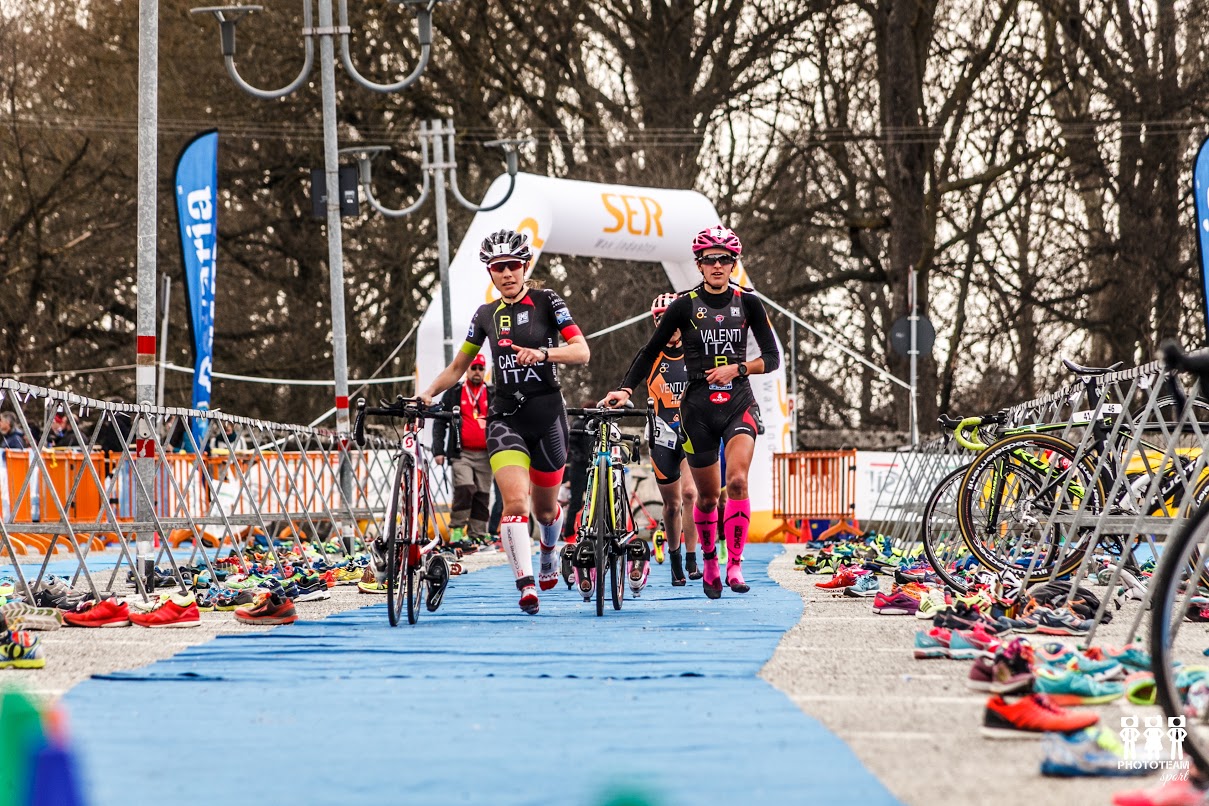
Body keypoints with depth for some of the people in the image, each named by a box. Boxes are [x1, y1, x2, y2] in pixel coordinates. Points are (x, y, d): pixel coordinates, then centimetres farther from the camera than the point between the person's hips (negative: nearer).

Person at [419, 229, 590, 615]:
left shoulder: (547, 302, -1)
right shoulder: (486, 315, 9)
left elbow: (582, 352, -10)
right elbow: (457, 367, 17)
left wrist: (542, 353, -27)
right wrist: (429, 392, 0)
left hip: (547, 413, -1)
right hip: (505, 416, 1)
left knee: (544, 507, 13)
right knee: (514, 501, -20)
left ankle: (549, 554, 47)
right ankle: (526, 587, -26)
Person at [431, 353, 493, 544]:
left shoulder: (493, 395, 13)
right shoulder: (453, 394, 9)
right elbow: (440, 423, 9)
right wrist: (438, 450, -1)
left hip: (485, 455, 2)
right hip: (461, 453, -2)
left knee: (482, 495, 2)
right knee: (465, 489, -20)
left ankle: (477, 535, 9)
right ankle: (457, 528, -8)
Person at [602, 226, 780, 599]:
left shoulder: (747, 303, 3)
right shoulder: (685, 305, 0)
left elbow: (772, 357, 3)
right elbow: (650, 351, 2)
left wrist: (736, 368, -14)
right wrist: (625, 389, -9)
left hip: (738, 403, 0)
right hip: (698, 407, 0)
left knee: (737, 480, -21)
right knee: (707, 494, 8)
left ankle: (734, 565, -16)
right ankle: (709, 563, 30)